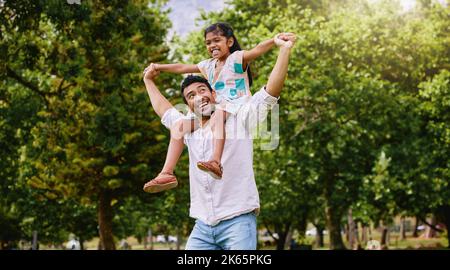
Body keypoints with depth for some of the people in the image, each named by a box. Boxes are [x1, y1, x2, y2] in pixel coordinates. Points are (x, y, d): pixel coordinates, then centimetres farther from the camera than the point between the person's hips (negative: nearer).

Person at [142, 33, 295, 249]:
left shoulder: (239, 120, 5)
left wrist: (284, 50, -12)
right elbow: (164, 111, 38)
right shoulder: (190, 133, 20)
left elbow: (270, 92, -4)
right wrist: (148, 81, 48)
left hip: (237, 220, -5)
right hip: (203, 226, 5)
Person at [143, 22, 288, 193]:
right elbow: (183, 68, 30)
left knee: (219, 113, -42)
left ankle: (216, 161, -57)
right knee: (179, 126, -7)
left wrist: (274, 40, -38)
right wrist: (159, 67, 35)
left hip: (238, 107, -7)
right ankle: (167, 174, -16)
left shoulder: (237, 59, -1)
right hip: (215, 109, 7)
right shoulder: (208, 66, 19)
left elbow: (258, 49, -20)